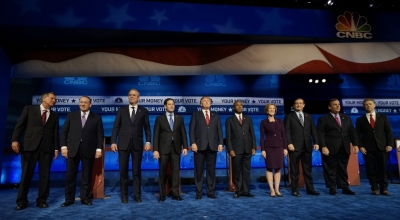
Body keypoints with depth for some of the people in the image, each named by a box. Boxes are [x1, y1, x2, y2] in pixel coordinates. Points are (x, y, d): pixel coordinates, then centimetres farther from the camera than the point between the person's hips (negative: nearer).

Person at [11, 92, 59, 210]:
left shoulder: (54, 115, 16)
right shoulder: (29, 109, 9)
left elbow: (55, 133, 11)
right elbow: (20, 125, 2)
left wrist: (56, 148, 4)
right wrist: (15, 140, -11)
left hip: (47, 148, 2)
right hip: (29, 146, -2)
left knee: (45, 175, 3)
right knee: (26, 174, 2)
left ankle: (42, 200, 13)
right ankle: (22, 201, 14)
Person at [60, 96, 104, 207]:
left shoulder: (96, 117, 6)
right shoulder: (71, 115, 10)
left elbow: (100, 134, 2)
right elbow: (64, 131, 7)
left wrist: (99, 148, -6)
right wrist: (63, 146, -3)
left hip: (89, 150, -1)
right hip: (73, 149, 1)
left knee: (87, 176, 6)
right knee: (70, 175, 5)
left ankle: (85, 198, 16)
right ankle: (69, 199, 16)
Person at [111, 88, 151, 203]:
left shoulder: (143, 111, 5)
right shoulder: (121, 110, 7)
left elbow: (147, 128, 4)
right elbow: (116, 127, 4)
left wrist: (148, 141, -5)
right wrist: (113, 142, -4)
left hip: (137, 144, -1)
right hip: (123, 144, 1)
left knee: (137, 171, 5)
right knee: (123, 170, 5)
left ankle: (137, 195, 14)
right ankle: (124, 195, 16)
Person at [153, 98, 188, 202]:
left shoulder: (179, 118, 9)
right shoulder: (159, 118, 2)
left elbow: (183, 133, 7)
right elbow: (156, 135, -2)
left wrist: (185, 147, -1)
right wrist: (155, 150, -9)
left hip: (176, 148, 2)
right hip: (164, 148, -2)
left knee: (175, 171, 3)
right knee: (162, 172, 4)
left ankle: (175, 194, 11)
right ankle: (162, 194, 14)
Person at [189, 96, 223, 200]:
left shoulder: (216, 116, 16)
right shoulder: (195, 115, 10)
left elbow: (219, 130, 10)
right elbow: (192, 130, 2)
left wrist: (220, 143, -2)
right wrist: (193, 143, -10)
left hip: (212, 146, 2)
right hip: (200, 145, -2)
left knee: (211, 170, 5)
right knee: (199, 170, 2)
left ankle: (211, 192, 13)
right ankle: (199, 192, 9)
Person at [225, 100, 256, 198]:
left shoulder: (248, 119, 13)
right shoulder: (229, 120, 5)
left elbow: (252, 134, 9)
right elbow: (228, 136, 0)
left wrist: (253, 147, 1)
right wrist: (230, 149, -9)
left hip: (247, 149, 2)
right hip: (236, 149, -2)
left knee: (246, 170, 5)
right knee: (237, 171, 3)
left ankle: (246, 191, 11)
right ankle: (238, 191, 12)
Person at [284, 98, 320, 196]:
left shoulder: (309, 116, 16)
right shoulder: (289, 116, 3)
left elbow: (313, 130, 10)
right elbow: (286, 131, -5)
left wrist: (316, 142, -1)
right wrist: (289, 143, -16)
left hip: (307, 146, 4)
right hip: (295, 146, -3)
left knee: (308, 169, 9)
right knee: (294, 170, 3)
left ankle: (310, 189, 17)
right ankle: (295, 190, 10)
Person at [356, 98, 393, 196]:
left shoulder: (383, 117, 10)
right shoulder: (360, 120, 7)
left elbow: (389, 131, 6)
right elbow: (358, 135, 3)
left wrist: (389, 144, -4)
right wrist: (360, 146, -7)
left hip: (382, 147, 1)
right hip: (368, 148, 0)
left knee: (382, 169, 2)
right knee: (371, 169, 2)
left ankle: (384, 189, 11)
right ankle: (374, 188, 11)